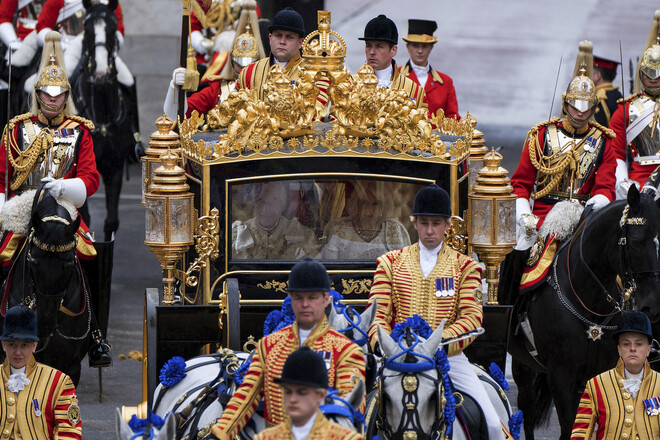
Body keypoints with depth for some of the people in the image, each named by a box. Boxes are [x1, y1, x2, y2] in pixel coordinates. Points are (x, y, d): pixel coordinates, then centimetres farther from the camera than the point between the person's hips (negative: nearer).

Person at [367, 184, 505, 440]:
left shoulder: (464, 266, 8)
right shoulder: (390, 263, 11)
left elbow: (473, 318, -3)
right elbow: (377, 313, 4)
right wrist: (381, 343, -19)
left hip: (449, 357, 0)